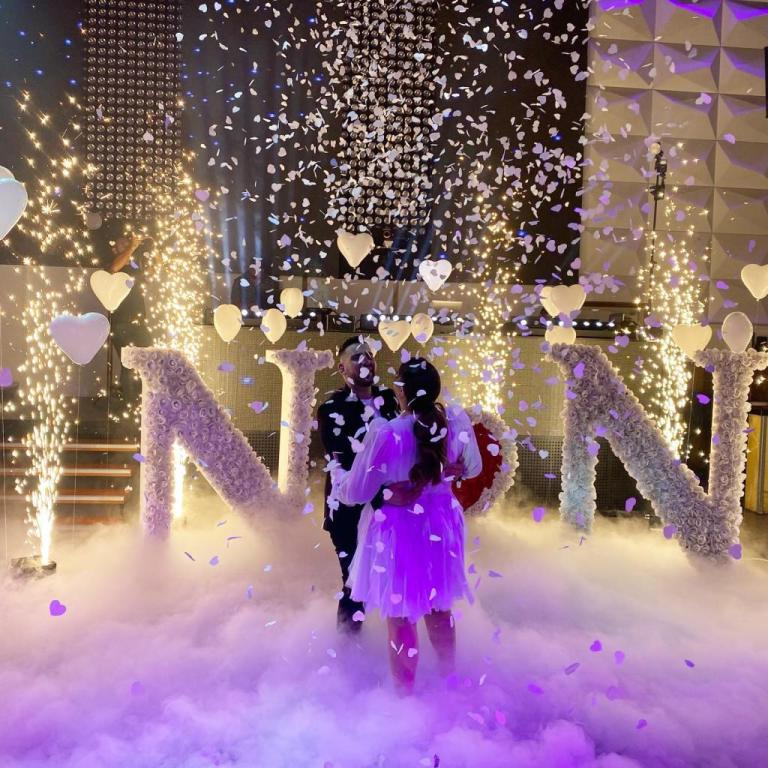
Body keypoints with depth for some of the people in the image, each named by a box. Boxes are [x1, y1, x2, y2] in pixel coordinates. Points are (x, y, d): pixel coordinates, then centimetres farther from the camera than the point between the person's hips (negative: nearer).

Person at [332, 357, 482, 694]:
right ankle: (449, 679, 47)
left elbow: (355, 493, -17)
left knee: (400, 614, 15)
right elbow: (473, 468, 5)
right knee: (438, 607, 27)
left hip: (398, 530, -5)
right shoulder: (458, 421, -13)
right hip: (441, 524, 5)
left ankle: (406, 691, 33)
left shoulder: (386, 432, -28)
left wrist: (337, 474, 4)